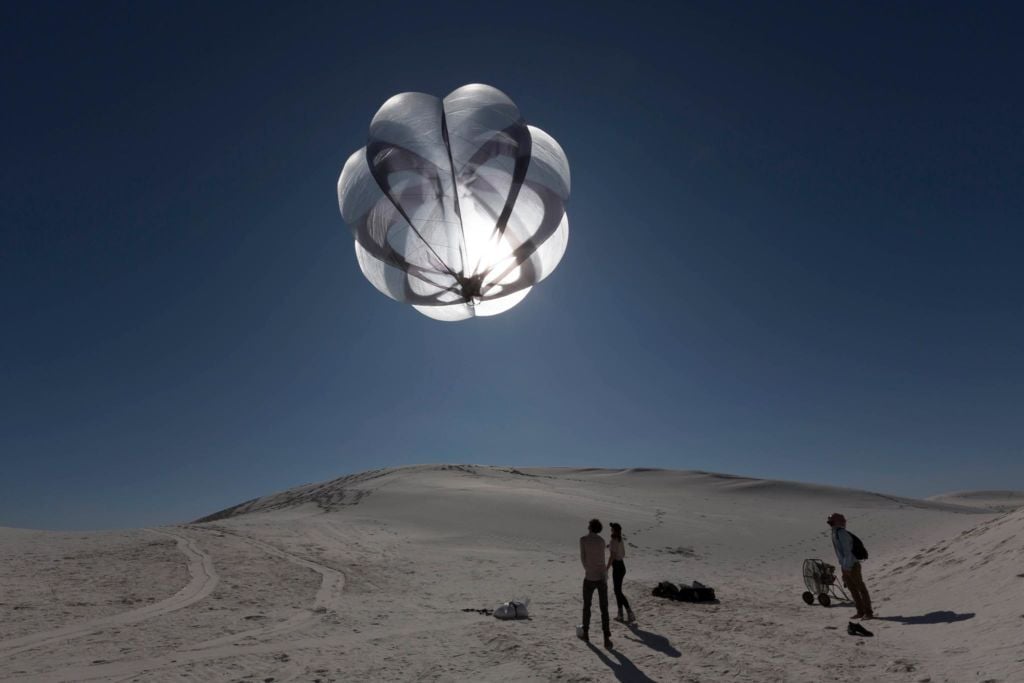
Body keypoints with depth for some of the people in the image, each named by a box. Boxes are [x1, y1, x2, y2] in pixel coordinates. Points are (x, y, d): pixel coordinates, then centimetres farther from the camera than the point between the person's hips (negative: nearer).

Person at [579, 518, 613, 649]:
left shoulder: (583, 540, -8)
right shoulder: (602, 541, 2)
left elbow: (583, 558, -5)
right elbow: (601, 560, 10)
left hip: (589, 578, -2)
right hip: (602, 578, 2)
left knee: (586, 606, 16)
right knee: (604, 609, 5)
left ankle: (586, 633, 29)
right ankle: (607, 639, -2)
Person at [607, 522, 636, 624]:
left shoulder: (613, 541, -17)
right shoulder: (621, 541, 9)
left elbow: (611, 557, -22)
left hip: (617, 568, -9)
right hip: (622, 566, 9)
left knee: (618, 592, -1)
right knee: (617, 591, 15)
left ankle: (630, 614, -4)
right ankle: (620, 615, 19)